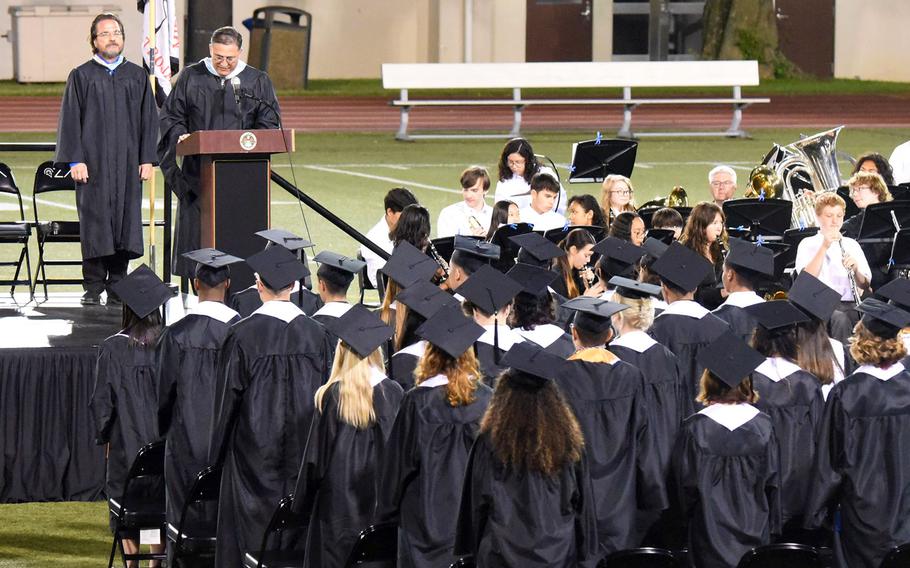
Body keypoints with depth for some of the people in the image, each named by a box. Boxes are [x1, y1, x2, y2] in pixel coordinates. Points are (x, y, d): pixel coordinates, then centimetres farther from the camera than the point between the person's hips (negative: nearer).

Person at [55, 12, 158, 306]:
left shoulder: (137, 76, 11)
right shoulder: (81, 76, 4)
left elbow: (149, 119, 10)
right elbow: (70, 120, 0)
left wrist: (147, 159, 1)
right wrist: (75, 160, -9)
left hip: (127, 164, 2)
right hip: (93, 163, -2)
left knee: (125, 222, 0)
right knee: (94, 223, -2)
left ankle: (117, 287, 7)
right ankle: (93, 289, 3)